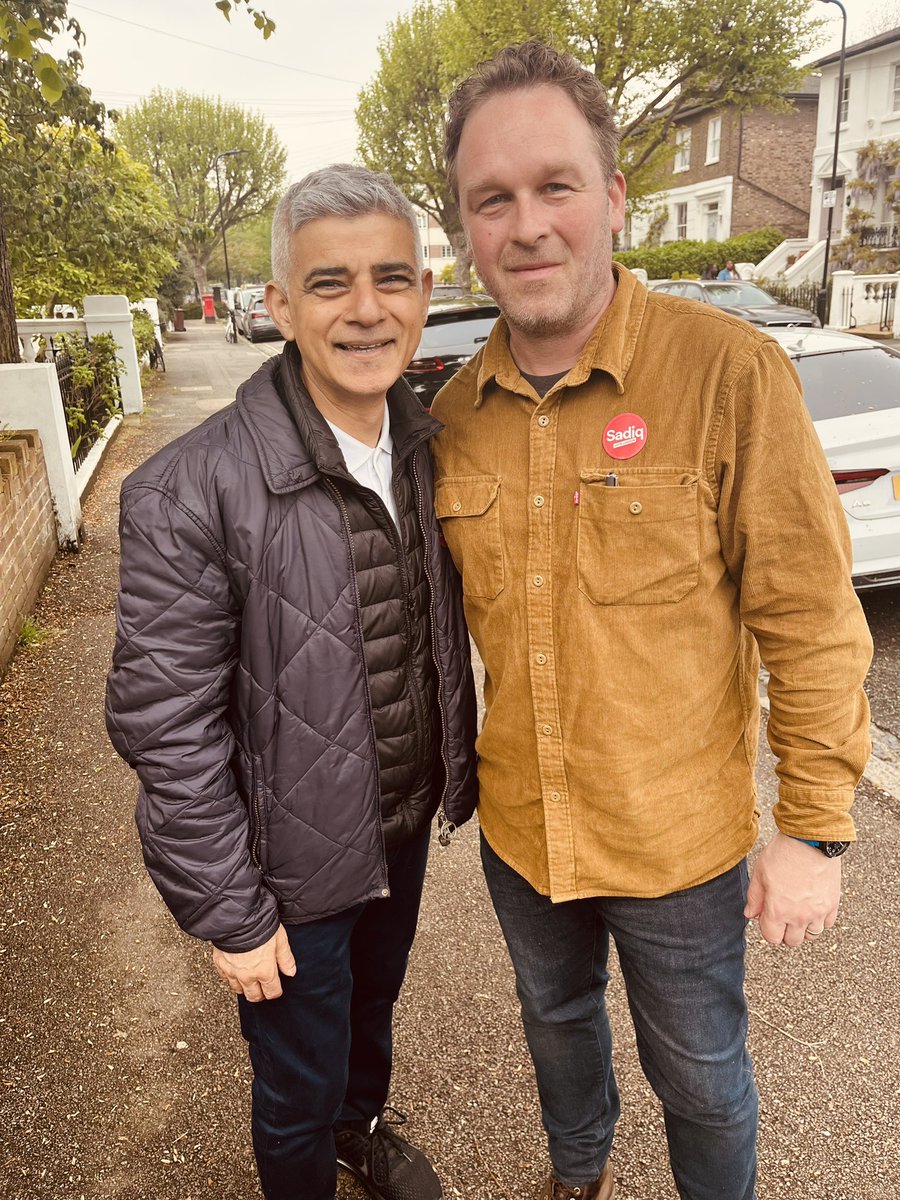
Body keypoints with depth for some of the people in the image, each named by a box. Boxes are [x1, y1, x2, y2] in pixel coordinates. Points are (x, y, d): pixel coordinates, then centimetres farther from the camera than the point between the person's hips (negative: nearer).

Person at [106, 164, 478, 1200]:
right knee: (299, 1087, 18)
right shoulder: (190, 493, -26)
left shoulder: (431, 449, -5)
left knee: (373, 1005, 32)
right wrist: (227, 912, -15)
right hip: (293, 869, -6)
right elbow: (165, 726, -21)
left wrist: (458, 767, 9)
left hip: (405, 826, 6)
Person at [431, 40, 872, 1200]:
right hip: (519, 827, 5)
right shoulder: (455, 411, -4)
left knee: (699, 1073, 20)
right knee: (556, 1017, 30)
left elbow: (811, 619, -15)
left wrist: (815, 828, -13)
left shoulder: (727, 370, -19)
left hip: (679, 840, -4)